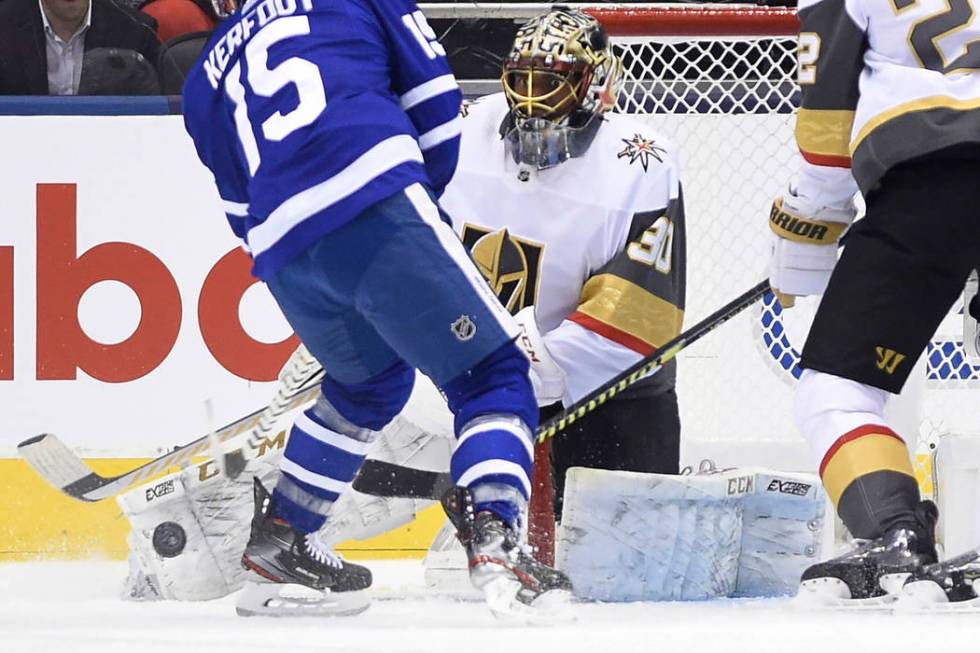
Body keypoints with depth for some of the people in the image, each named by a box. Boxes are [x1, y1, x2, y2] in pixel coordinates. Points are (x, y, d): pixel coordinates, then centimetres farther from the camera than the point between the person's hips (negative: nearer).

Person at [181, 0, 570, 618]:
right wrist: (427, 194, 29)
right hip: (376, 197, -5)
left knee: (369, 380, 31)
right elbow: (435, 101, 15)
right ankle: (494, 538, -23)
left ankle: (276, 543, 32)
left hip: (281, 250, 5)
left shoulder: (208, 78, 34)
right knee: (492, 374, 0)